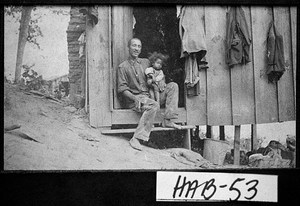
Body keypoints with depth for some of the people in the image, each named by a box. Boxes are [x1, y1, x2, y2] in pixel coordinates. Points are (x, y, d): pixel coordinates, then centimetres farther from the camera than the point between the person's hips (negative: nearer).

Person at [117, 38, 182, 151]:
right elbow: (122, 89, -6)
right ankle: (136, 138, -41)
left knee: (173, 86, -9)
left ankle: (168, 120, -19)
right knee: (154, 105, -36)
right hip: (134, 98, -6)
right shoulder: (123, 67, 1)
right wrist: (134, 98, -23)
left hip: (149, 95, 6)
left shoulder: (146, 62, 17)